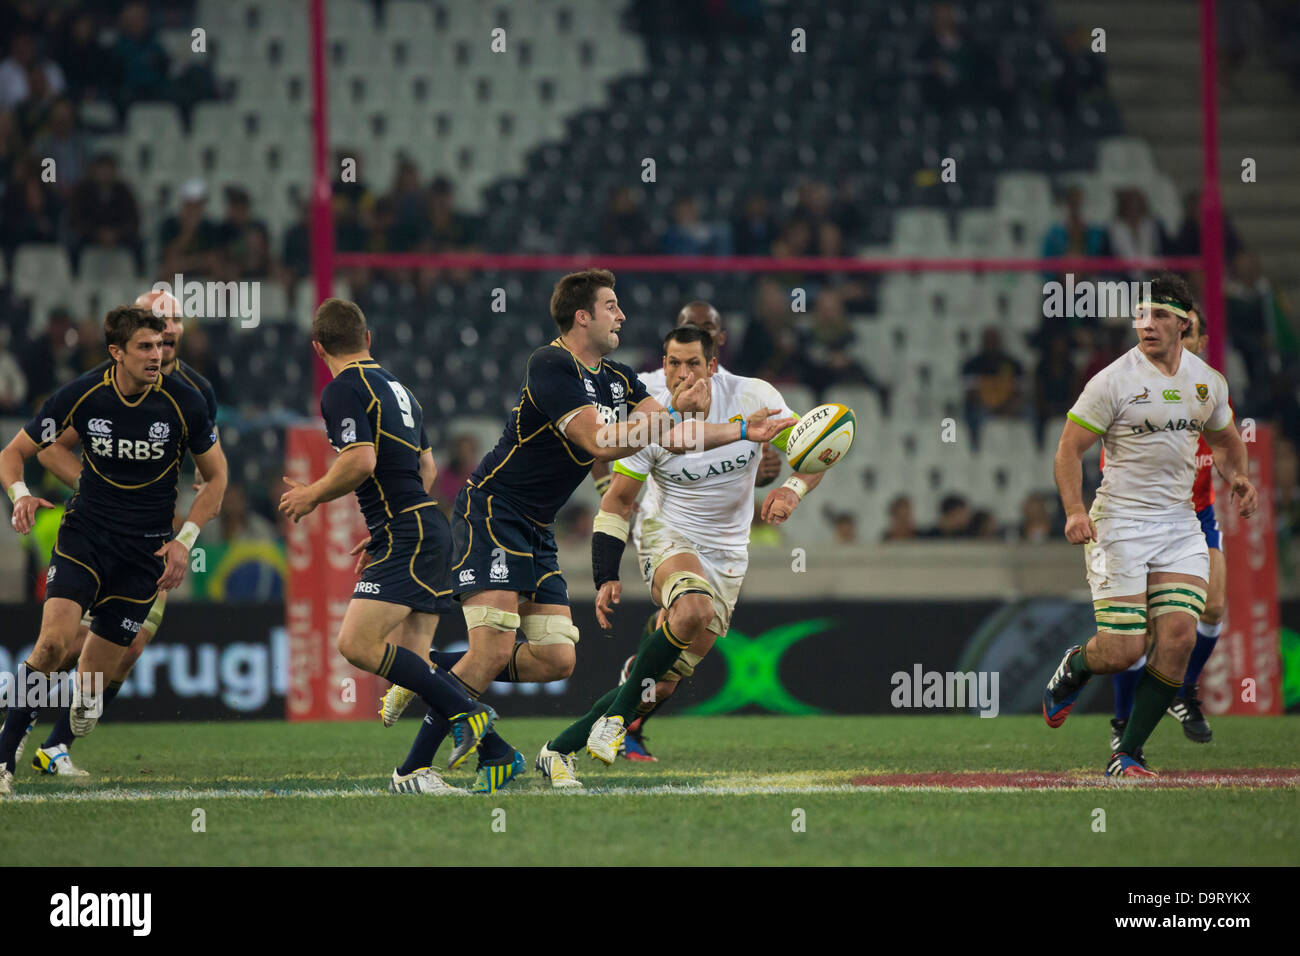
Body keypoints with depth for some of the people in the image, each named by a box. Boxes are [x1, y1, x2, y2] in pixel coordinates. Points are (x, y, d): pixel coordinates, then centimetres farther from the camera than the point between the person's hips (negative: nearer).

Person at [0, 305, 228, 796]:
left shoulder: (183, 402, -10)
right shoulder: (81, 395, -9)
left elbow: (216, 477, 4)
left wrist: (184, 539, -8)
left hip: (145, 550, 0)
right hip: (85, 533, 0)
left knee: (92, 679, -3)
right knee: (53, 643, -24)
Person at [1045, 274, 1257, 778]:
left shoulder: (1209, 382, 8)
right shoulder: (1113, 381, -9)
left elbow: (1224, 440, 26)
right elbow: (1070, 447, -7)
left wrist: (1238, 477, 6)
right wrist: (1074, 511, -21)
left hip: (1180, 523, 4)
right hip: (1120, 524, -4)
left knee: (1179, 637, -12)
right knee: (1123, 651, -11)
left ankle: (1127, 754, 0)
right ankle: (1074, 667, 28)